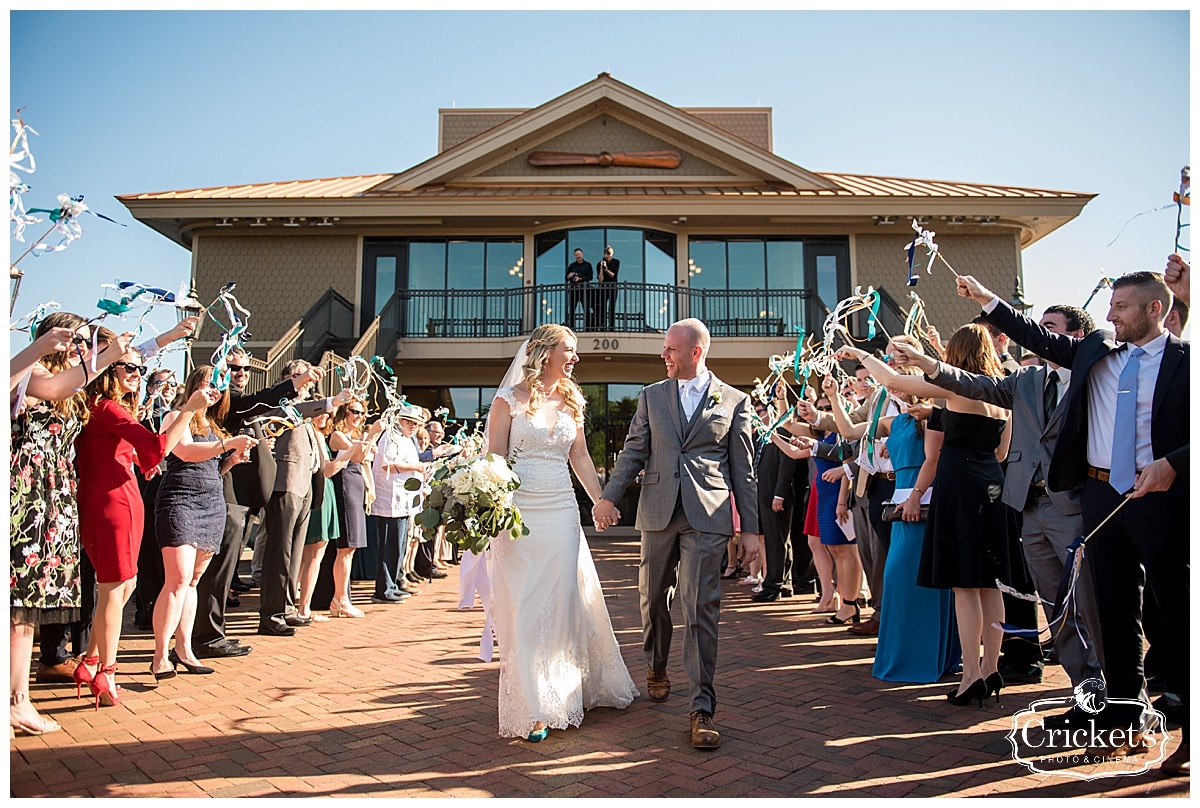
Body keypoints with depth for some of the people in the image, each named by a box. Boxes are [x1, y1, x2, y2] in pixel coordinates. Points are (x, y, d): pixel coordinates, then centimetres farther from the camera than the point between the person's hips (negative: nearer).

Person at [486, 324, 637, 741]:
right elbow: (494, 459, -5)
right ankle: (532, 707, 13)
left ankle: (565, 693, 29)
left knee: (564, 602, 8)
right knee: (524, 606, 1)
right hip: (520, 514, -4)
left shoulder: (571, 401, 10)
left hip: (562, 514, 4)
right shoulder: (509, 400, -4)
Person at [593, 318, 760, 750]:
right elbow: (633, 452, 7)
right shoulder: (651, 395, 11)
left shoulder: (734, 401, 5)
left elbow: (743, 470, 5)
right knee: (653, 597, 15)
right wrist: (608, 496, -8)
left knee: (701, 608, -6)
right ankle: (656, 666, 41)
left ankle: (702, 707, 2)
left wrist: (751, 528, 3)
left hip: (707, 517, -3)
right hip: (658, 513, 3)